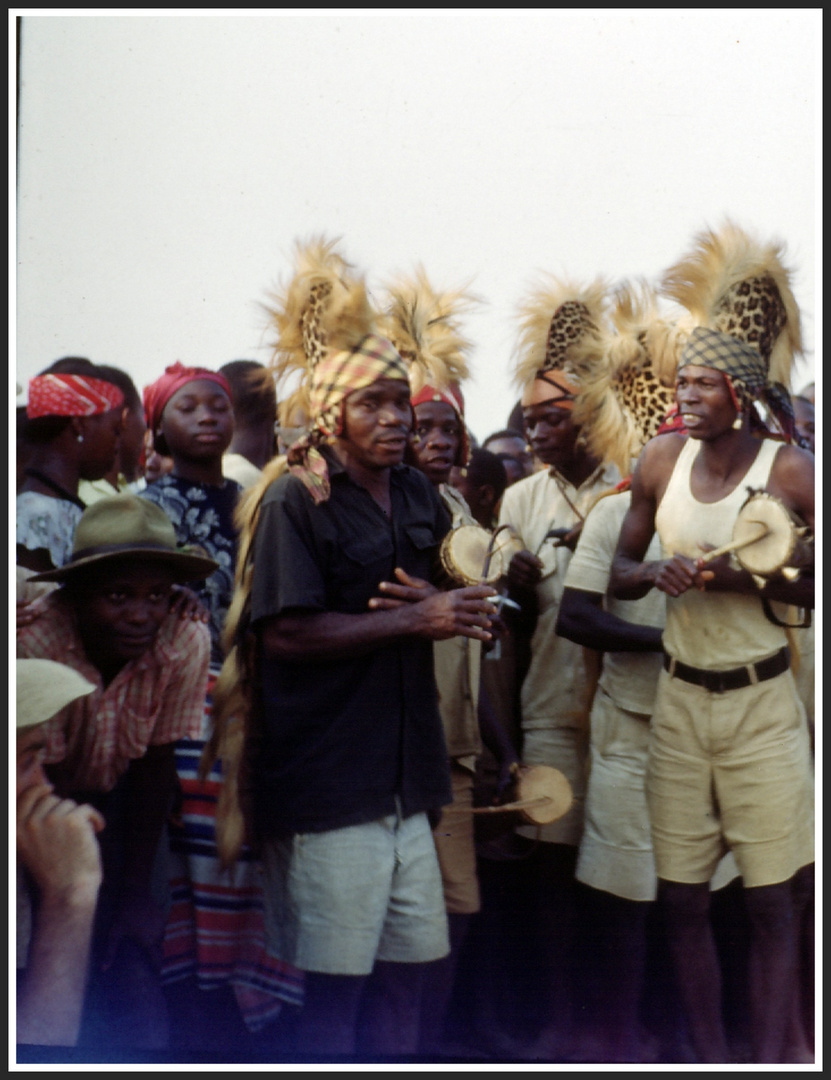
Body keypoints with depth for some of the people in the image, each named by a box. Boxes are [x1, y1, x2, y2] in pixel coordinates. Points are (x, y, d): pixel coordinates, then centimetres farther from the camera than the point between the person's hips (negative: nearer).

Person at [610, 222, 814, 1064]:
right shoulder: (662, 462, 0)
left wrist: (746, 577, -22)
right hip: (678, 700, 4)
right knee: (681, 897, 8)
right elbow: (618, 572, 9)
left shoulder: (791, 472, -11)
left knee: (770, 900, 3)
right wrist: (659, 572, -13)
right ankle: (709, 1058, 23)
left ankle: (769, 1059, 16)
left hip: (761, 707, -4)